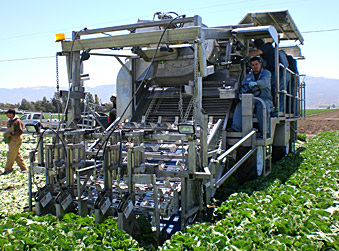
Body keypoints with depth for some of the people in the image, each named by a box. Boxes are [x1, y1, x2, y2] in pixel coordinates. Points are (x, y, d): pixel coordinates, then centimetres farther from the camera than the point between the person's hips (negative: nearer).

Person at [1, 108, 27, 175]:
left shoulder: (17, 121, -14)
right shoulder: (9, 121, 15)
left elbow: (20, 132, -20)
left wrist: (10, 134, -23)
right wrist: (6, 134, 8)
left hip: (16, 141, -9)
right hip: (11, 141, 9)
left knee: (11, 155, -6)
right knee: (17, 156, 12)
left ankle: (8, 170, 0)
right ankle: (24, 168, 20)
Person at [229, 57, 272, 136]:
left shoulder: (266, 73, 8)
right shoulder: (248, 76, 21)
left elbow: (264, 82, -15)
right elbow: (243, 86, 9)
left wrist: (255, 83, -38)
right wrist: (242, 93, -17)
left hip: (264, 98, -3)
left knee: (263, 106, -37)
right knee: (240, 105, -24)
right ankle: (235, 128, -35)